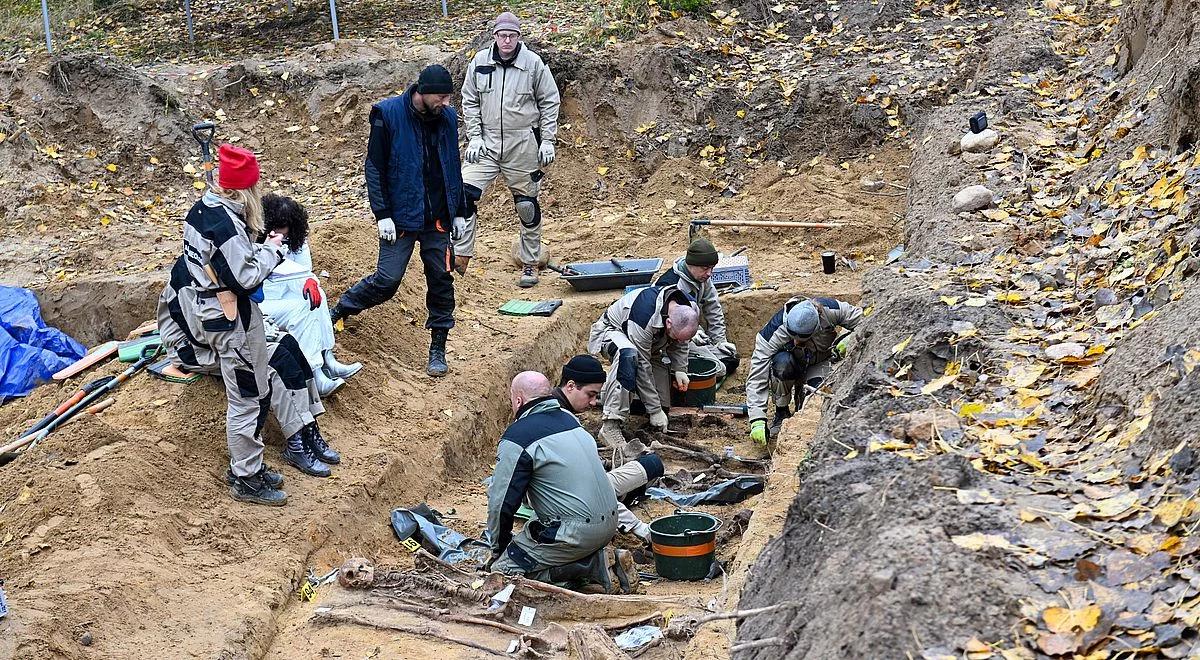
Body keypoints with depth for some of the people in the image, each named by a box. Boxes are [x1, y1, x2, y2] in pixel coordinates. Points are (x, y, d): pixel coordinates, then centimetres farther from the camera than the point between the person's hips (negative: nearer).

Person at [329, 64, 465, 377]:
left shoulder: (447, 117, 4)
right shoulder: (388, 114, -11)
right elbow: (375, 167, -8)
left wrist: (458, 212, 13)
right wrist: (382, 214, -13)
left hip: (438, 218, 4)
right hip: (401, 216, -4)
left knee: (441, 280, 4)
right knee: (387, 280, -7)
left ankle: (438, 349, 16)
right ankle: (337, 311, 16)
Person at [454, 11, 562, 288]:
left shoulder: (534, 64, -5)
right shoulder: (479, 62, 1)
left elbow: (550, 102, 2)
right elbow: (470, 101, 9)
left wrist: (547, 141, -2)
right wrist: (474, 137, -1)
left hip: (523, 144, -2)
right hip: (487, 142, 2)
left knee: (527, 204, 7)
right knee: (465, 194, -10)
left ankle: (530, 263, 21)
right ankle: (460, 256, -1)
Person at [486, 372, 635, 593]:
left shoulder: (517, 437, -11)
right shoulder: (568, 419, 13)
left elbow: (502, 502, -8)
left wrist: (498, 550, 7)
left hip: (577, 532, -8)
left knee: (504, 569, 0)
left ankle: (591, 565, -9)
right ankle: (594, 557, 5)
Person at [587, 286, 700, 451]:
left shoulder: (690, 311, -20)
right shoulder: (645, 315, -42)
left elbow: (679, 344, 3)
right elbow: (642, 365, -36)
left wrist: (680, 369, -12)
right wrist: (655, 411, -32)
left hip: (647, 345, 7)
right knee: (628, 355, -44)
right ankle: (610, 426, -43)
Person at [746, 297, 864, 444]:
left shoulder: (830, 310, -32)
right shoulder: (773, 333, -36)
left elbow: (862, 321, -13)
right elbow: (756, 378, -36)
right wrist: (757, 421, -43)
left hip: (818, 363, 1)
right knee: (783, 363, -38)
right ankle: (781, 412, -14)